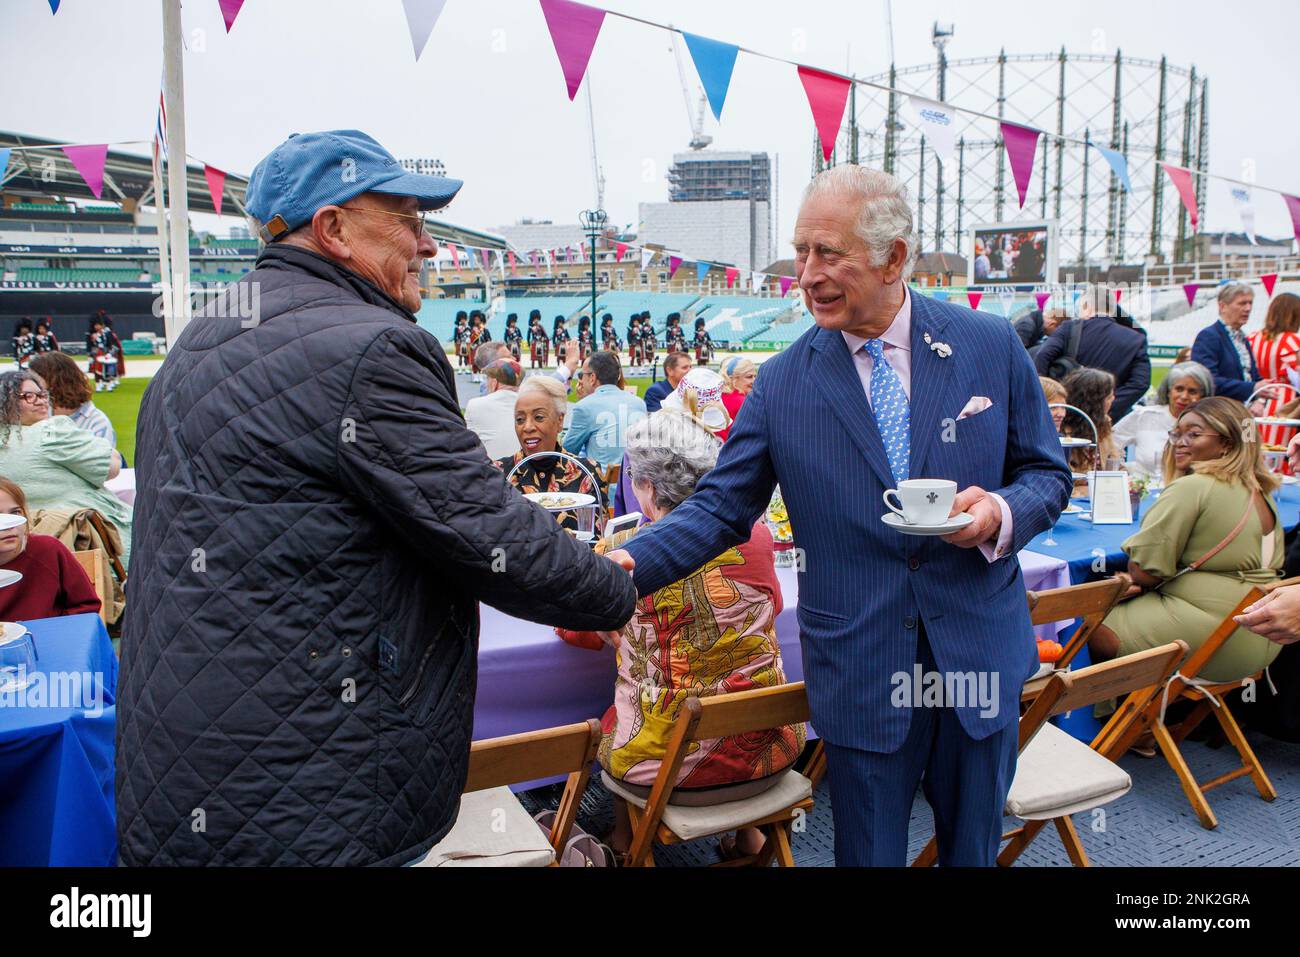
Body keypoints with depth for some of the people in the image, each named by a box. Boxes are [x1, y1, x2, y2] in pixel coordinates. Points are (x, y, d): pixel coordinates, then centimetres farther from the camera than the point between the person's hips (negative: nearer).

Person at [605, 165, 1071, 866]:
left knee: (973, 847, 20)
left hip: (980, 651, 2)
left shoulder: (991, 346, -3)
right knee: (868, 852, 13)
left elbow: (1048, 473, 5)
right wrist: (633, 562, -21)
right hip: (860, 670, -1)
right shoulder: (782, 382, -5)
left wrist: (1002, 513, -18)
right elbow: (723, 505, -4)